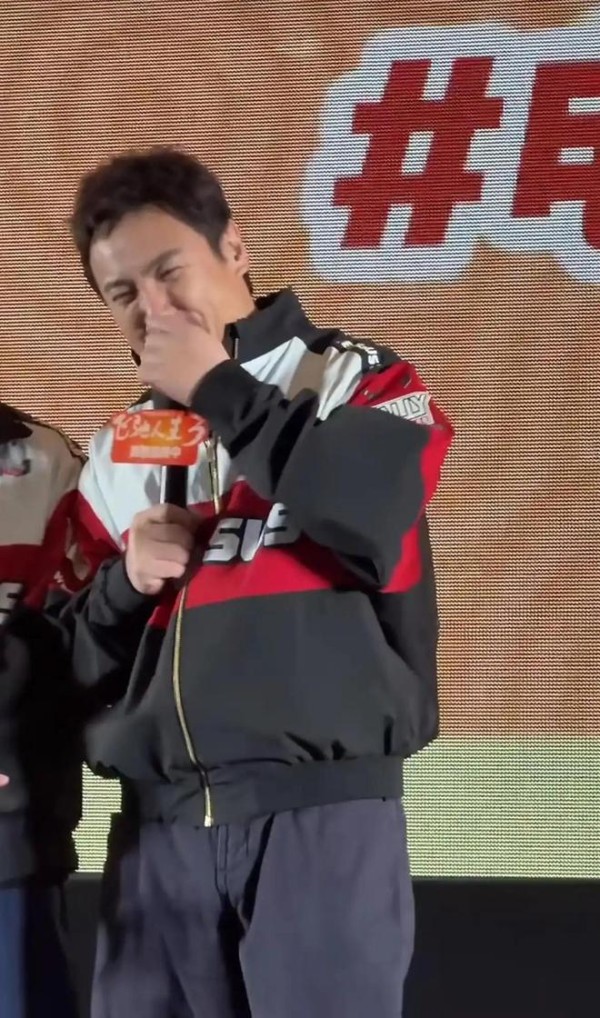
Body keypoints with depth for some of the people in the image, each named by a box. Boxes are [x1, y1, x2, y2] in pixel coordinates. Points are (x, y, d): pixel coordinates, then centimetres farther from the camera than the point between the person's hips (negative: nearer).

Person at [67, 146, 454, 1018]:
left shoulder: (356, 380, 4)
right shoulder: (121, 451, 18)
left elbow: (376, 518, -18)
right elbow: (86, 663, 20)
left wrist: (220, 390, -9)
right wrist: (125, 582, -1)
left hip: (320, 813, -5)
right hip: (158, 825, 5)